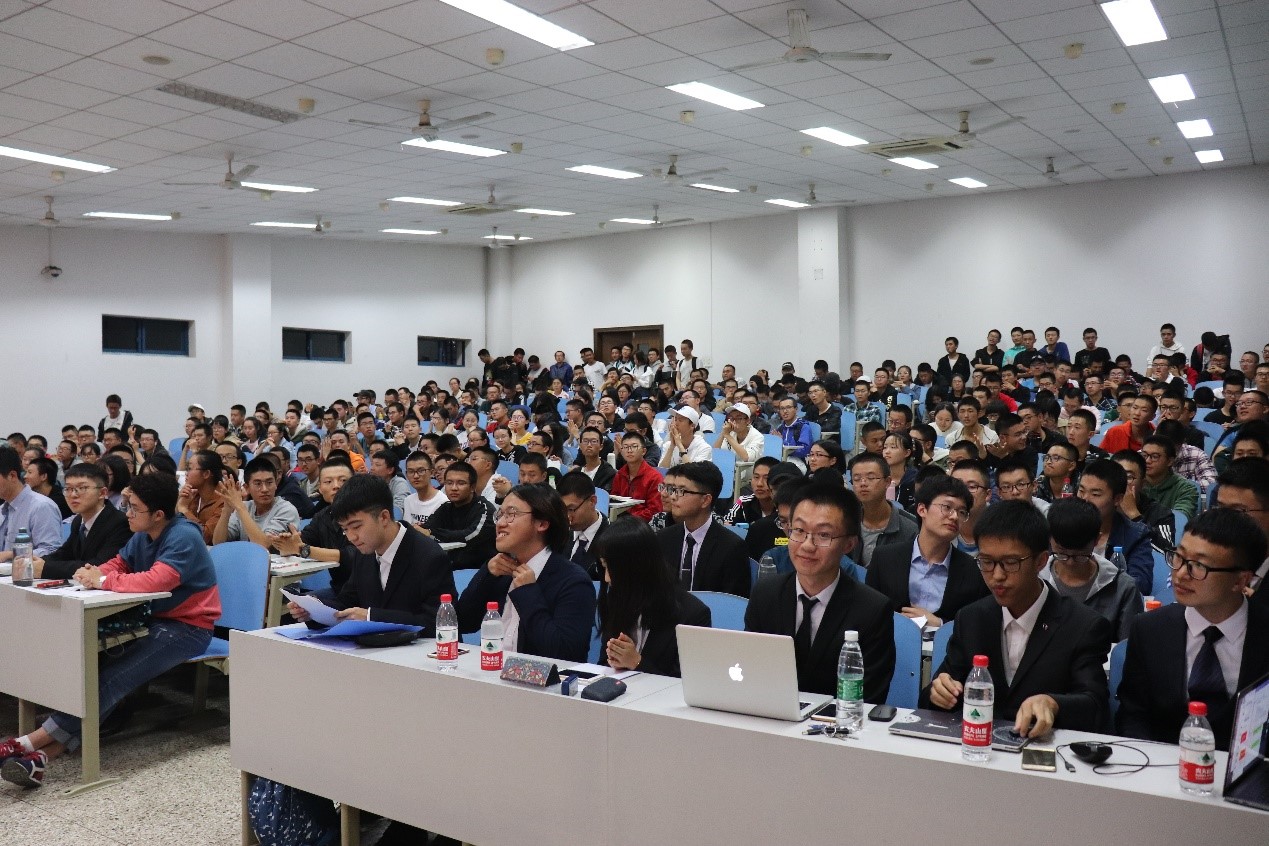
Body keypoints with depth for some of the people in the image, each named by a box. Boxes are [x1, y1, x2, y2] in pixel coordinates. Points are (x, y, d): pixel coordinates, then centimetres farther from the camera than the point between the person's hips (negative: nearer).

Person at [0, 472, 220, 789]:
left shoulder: (183, 538, -19)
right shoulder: (143, 536, 9)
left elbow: (154, 581, -31)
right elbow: (117, 565, 15)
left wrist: (103, 581, -17)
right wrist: (92, 574, -8)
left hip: (186, 628, -8)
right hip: (154, 620, 8)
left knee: (112, 678, -25)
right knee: (98, 665, -17)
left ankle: (34, 742, -24)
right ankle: (49, 750, -26)